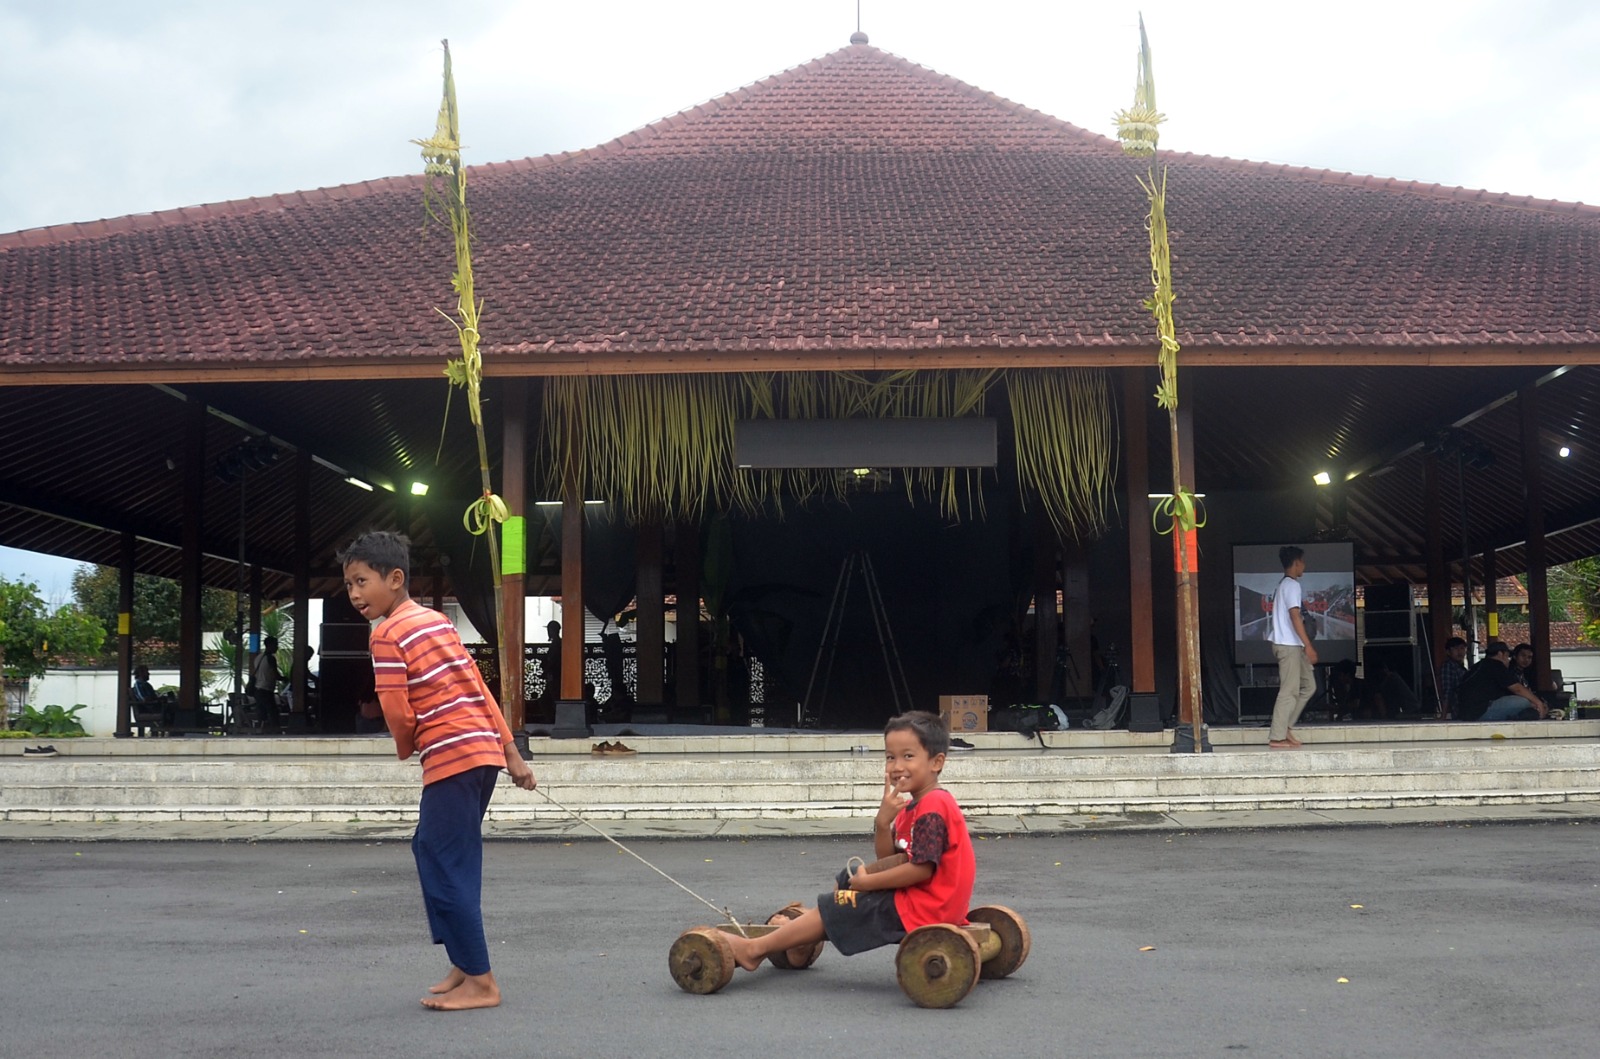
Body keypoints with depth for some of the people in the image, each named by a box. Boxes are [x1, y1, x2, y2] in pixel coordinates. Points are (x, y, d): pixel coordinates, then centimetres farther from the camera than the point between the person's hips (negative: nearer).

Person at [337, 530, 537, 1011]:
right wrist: (511, 752, 18)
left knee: (444, 865, -3)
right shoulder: (436, 620, 16)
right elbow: (479, 688, 16)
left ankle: (480, 981, 0)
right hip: (485, 751, 9)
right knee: (436, 854, 16)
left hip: (452, 757, -9)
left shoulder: (388, 634, -8)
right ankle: (464, 963, 20)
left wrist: (408, 749, 10)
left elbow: (398, 713, -12)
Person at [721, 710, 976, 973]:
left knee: (833, 909, -3)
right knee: (847, 879, 25)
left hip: (921, 907, -10)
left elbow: (921, 869, -25)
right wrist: (883, 821, -12)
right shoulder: (913, 806, 12)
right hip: (929, 901, 10)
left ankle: (754, 949, 6)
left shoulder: (932, 809, -19)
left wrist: (867, 882, -15)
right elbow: (887, 860, 8)